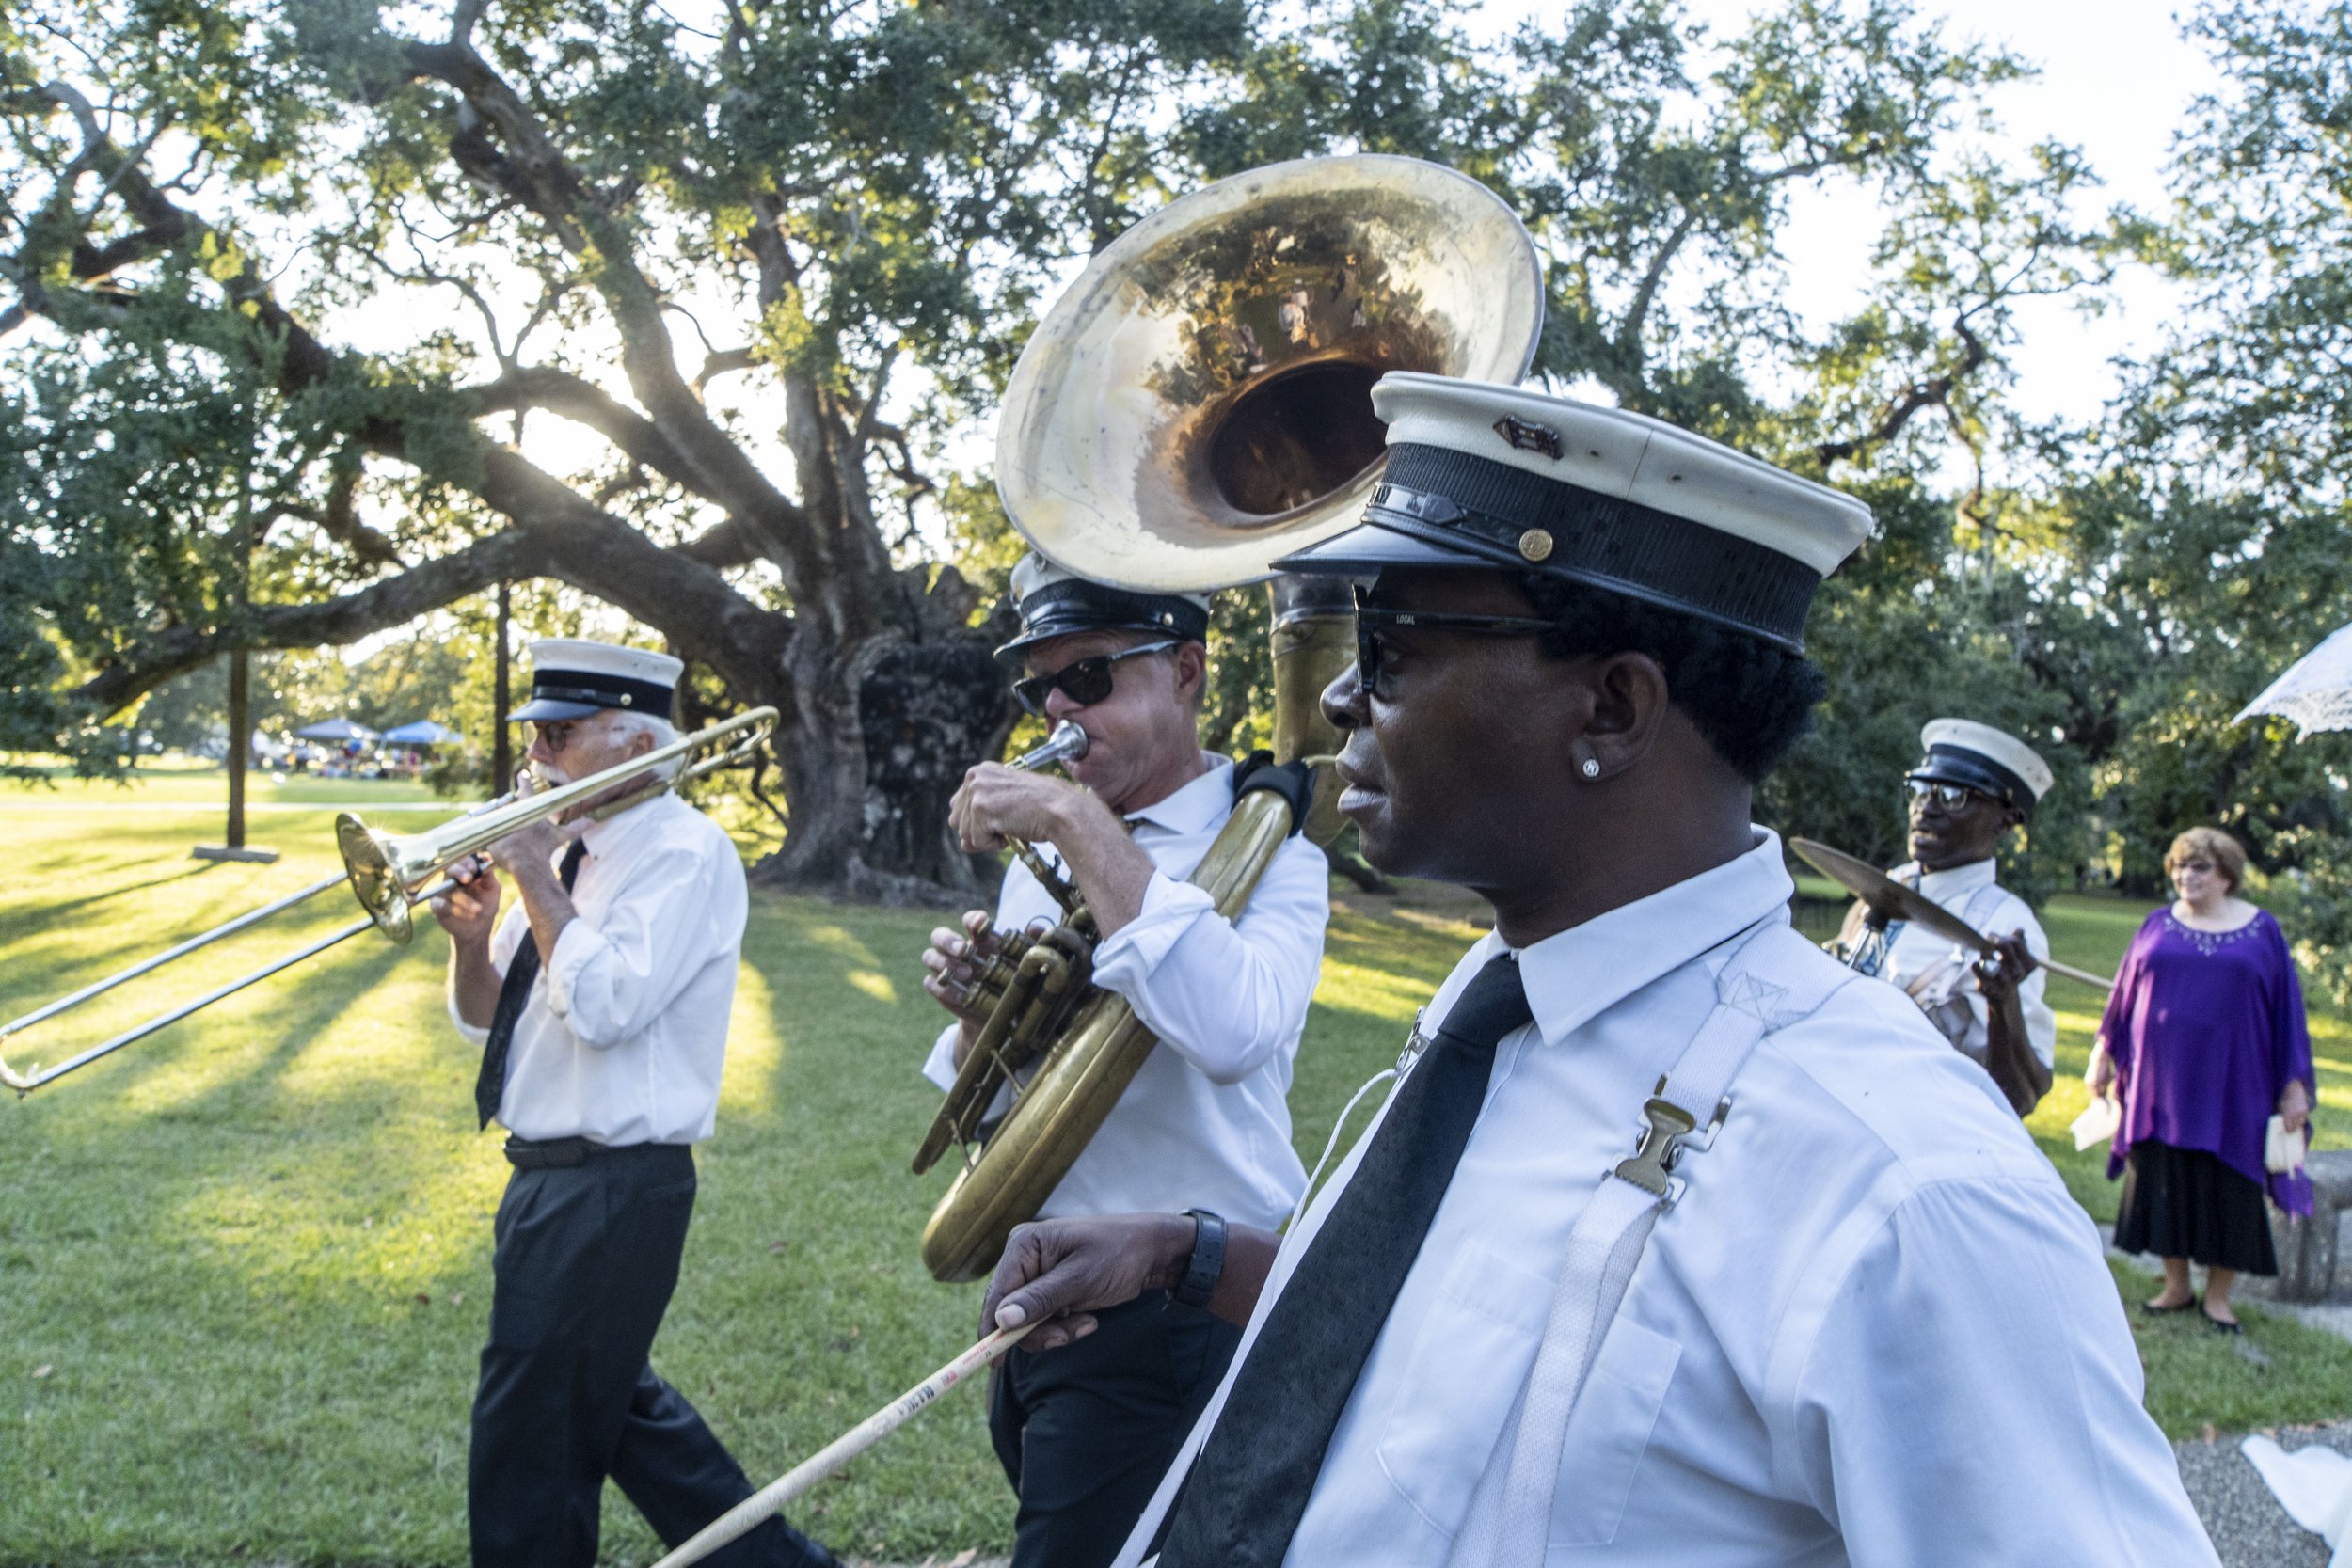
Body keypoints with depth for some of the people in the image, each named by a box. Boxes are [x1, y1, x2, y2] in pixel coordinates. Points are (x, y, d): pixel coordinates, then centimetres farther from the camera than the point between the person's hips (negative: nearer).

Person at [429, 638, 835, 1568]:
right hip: (548, 1176, 10)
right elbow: (484, 1018, 14)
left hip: (614, 1188, -10)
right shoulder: (566, 848, 11)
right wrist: (471, 936, -6)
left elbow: (605, 1006, -27)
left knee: (530, 1441, 0)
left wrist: (536, 879, -18)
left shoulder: (686, 854, -14)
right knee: (610, 1403, 21)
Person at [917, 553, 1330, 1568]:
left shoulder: (1266, 848, -14)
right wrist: (977, 1015, -8)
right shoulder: (1041, 856, 8)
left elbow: (1234, 1033, -37)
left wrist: (1078, 820, -32)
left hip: (1164, 1323, -8)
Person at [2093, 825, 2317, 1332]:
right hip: (2161, 1080, 2)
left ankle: (2218, 1295, 15)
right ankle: (2176, 1286, 19)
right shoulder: (2158, 926, 6)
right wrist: (2104, 1055, 10)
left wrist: (2295, 1083, 2)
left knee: (2227, 1188, 2)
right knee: (2163, 1182, 6)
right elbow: (2125, 994, 12)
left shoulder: (2262, 930, 3)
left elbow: (2285, 1008, 5)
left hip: (2230, 1084, -1)